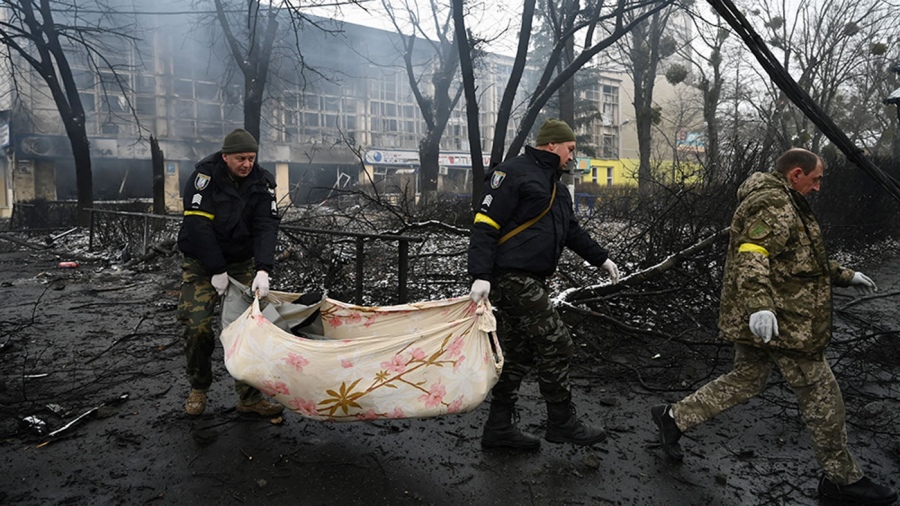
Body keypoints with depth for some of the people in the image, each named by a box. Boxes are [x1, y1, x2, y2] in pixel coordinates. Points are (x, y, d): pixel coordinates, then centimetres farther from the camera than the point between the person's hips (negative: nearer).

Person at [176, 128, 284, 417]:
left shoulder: (261, 182, -5)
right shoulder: (205, 176, -14)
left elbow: (267, 227, -13)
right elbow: (198, 225, -19)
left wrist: (263, 270, -27)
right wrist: (217, 271, -20)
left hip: (242, 263, 3)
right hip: (202, 263, -3)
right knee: (198, 325, -12)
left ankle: (249, 397, 6)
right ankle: (199, 389, 14)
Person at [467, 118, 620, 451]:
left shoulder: (555, 185, 22)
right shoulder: (513, 173, -8)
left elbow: (571, 230, 33)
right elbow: (485, 225, -16)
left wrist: (601, 259, 33)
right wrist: (481, 276, -24)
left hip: (532, 282, 10)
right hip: (512, 277, -10)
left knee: (517, 354, 12)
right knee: (556, 345, -6)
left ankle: (499, 429, 21)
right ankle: (562, 424, 9)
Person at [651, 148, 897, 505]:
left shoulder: (780, 204, 21)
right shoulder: (775, 204, -16)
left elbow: (800, 259, 30)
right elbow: (751, 257, -31)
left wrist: (844, 276, 33)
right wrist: (760, 305, -43)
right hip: (782, 322, -11)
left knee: (745, 380, 18)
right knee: (821, 396, 2)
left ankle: (674, 417, 20)